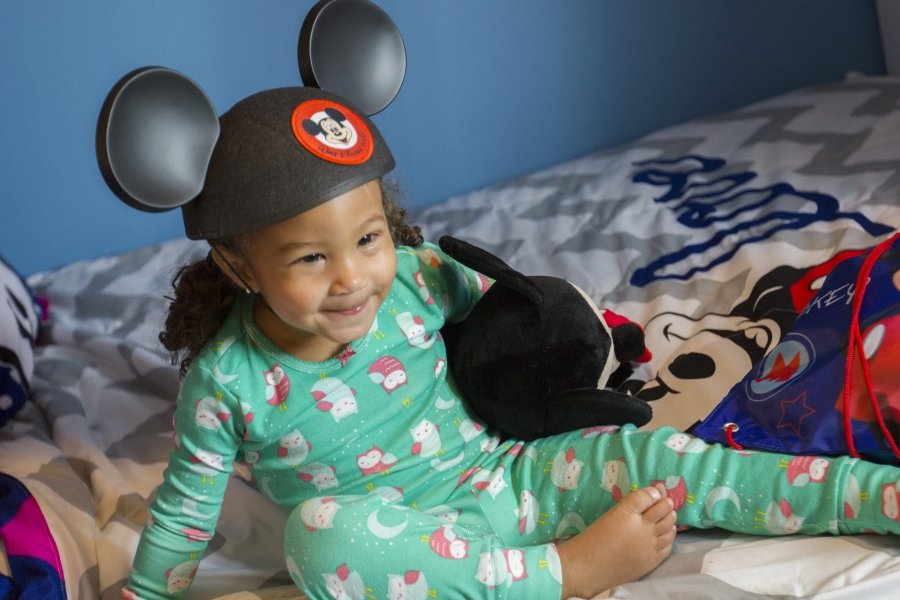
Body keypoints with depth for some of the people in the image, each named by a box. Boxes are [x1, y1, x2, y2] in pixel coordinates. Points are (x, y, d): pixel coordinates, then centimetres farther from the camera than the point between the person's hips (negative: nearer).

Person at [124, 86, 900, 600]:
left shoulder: (414, 276, -10)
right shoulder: (227, 382, -16)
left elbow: (490, 297, 13)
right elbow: (186, 505, -2)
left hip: (501, 479, 3)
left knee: (662, 458, -15)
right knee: (322, 530, -38)